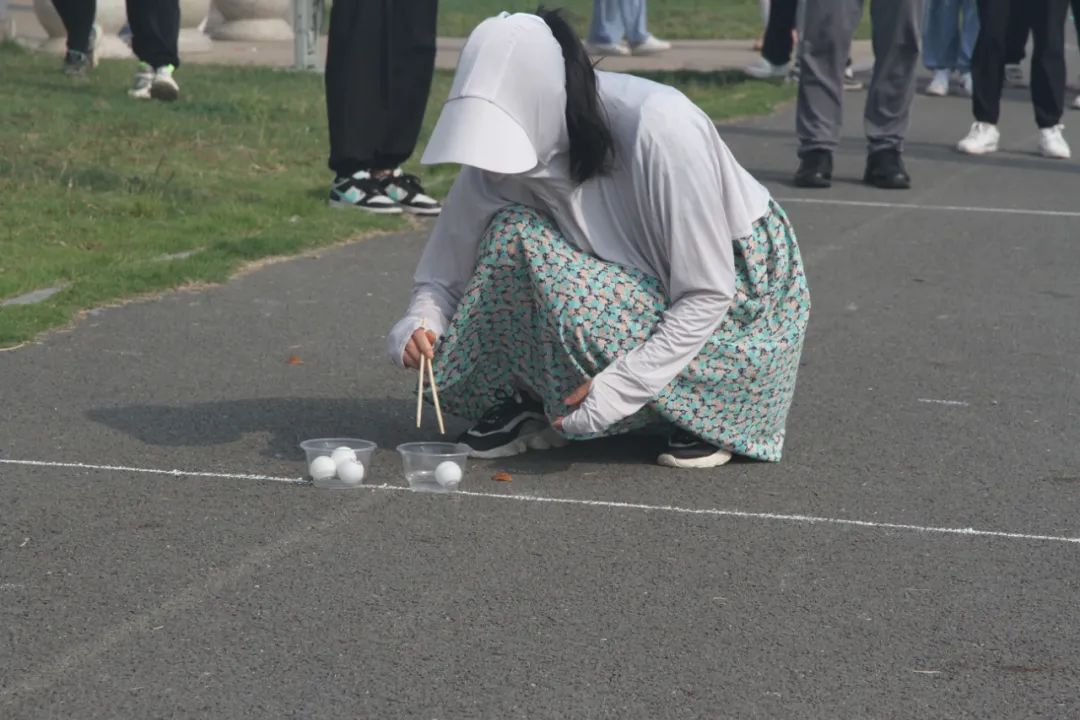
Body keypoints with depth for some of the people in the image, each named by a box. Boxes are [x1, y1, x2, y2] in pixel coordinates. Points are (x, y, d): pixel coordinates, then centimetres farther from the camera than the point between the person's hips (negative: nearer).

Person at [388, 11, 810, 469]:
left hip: (741, 289, -5)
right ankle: (535, 404, -3)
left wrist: (617, 389, -35)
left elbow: (707, 297, -28)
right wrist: (417, 326, -27)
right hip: (646, 281, 6)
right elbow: (446, 274, -4)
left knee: (581, 312, -33)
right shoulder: (504, 154, -15)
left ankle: (710, 409, -8)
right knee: (512, 236, -21)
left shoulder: (660, 127, -32)